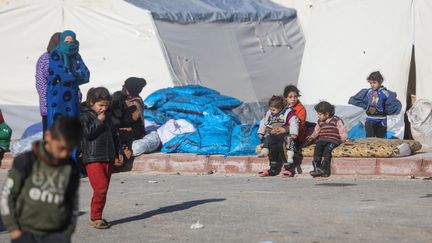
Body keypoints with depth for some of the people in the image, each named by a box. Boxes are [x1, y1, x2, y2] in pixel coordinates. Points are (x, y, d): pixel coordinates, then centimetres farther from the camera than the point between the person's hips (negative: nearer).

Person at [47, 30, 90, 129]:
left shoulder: (76, 56, 11)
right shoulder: (55, 55, -5)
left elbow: (86, 76, 2)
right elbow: (62, 75, -16)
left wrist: (70, 76, -9)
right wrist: (77, 74, -2)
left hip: (72, 98, 5)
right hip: (57, 98, -5)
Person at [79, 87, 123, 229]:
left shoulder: (106, 117, 17)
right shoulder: (84, 115, -4)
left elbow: (114, 135, 24)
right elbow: (88, 133, -18)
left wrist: (116, 154, 21)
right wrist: (99, 121, -11)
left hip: (108, 159, 7)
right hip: (93, 159, -7)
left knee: (104, 189, 8)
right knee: (100, 188, -16)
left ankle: (96, 217, 17)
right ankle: (95, 218, -7)